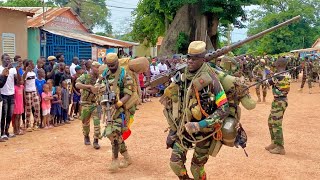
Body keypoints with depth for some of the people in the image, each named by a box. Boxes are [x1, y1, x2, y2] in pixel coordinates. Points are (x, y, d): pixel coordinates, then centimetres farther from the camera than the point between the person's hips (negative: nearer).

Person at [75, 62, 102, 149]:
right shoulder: (85, 76, -7)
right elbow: (77, 85, -24)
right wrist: (90, 86, -34)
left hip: (96, 103, 1)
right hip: (86, 103, -1)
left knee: (97, 122, -9)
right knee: (85, 122, 14)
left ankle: (96, 141, 0)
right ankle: (86, 137, 39)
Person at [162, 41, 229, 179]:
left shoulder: (210, 80, -21)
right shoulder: (183, 77, -2)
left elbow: (224, 109, -23)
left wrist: (199, 125, -29)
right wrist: (173, 129, 9)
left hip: (204, 130, -5)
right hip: (185, 127, 5)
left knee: (197, 167, 7)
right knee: (175, 162, 3)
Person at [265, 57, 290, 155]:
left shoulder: (278, 76, -21)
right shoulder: (287, 74, 6)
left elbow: (267, 82, -11)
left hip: (279, 101, -10)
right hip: (281, 100, 10)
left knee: (276, 124, -4)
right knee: (271, 122, 19)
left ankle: (280, 148, 1)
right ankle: (274, 143, 28)